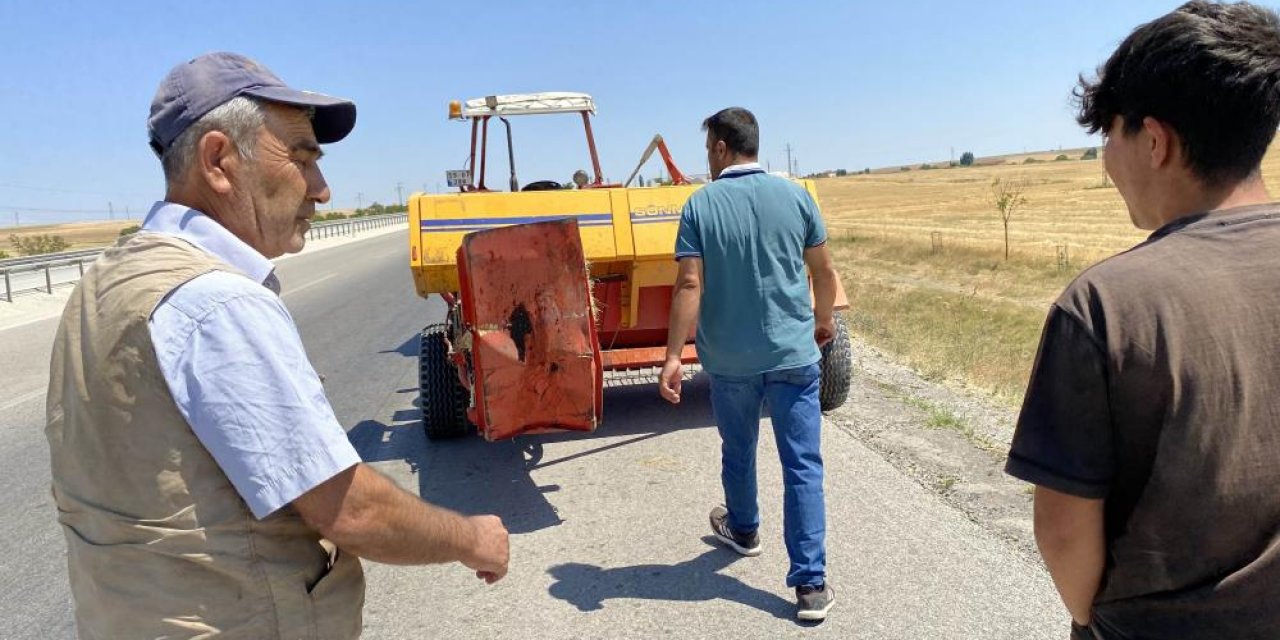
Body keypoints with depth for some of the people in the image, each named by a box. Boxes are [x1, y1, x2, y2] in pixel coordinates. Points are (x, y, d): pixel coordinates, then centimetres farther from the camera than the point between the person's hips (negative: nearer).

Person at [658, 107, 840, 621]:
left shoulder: (701, 204, -7)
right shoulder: (794, 195, -1)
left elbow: (690, 285, -14)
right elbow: (823, 270, 5)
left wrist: (673, 356, -14)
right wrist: (824, 319, 22)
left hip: (729, 358, 0)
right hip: (793, 353, 0)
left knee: (738, 452, 22)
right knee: (803, 465, 3)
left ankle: (742, 530, 46)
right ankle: (811, 584, 2)